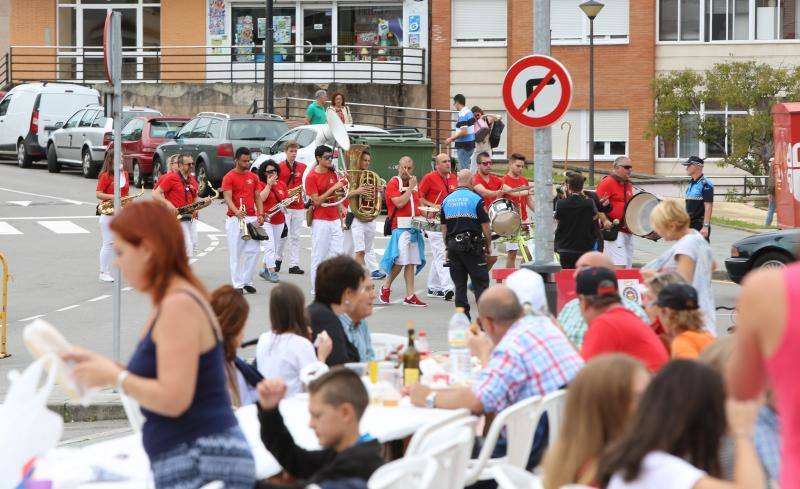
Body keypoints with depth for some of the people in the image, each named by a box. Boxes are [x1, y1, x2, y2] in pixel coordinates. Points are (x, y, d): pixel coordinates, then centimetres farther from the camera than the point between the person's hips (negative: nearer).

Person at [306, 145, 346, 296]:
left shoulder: (333, 174, 10)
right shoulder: (311, 177, -9)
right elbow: (317, 200, -15)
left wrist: (341, 217, 16)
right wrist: (332, 188, -20)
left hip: (334, 220, 6)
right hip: (320, 220, -6)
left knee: (336, 253, 2)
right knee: (319, 255, -1)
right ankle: (316, 289, 5)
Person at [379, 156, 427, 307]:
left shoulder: (414, 184, 18)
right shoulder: (393, 184, -5)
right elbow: (399, 203, -19)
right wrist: (411, 187, -12)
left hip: (414, 227, 7)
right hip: (400, 226, -7)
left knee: (411, 263, 5)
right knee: (401, 261, -12)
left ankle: (410, 296, 6)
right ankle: (385, 288, 8)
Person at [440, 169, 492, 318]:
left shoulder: (447, 200, 7)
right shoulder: (476, 199, -8)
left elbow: (444, 228, 11)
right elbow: (485, 226, -7)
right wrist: (488, 246, 5)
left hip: (453, 245, 5)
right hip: (473, 246, -5)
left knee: (459, 284, 9)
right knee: (480, 282, 1)